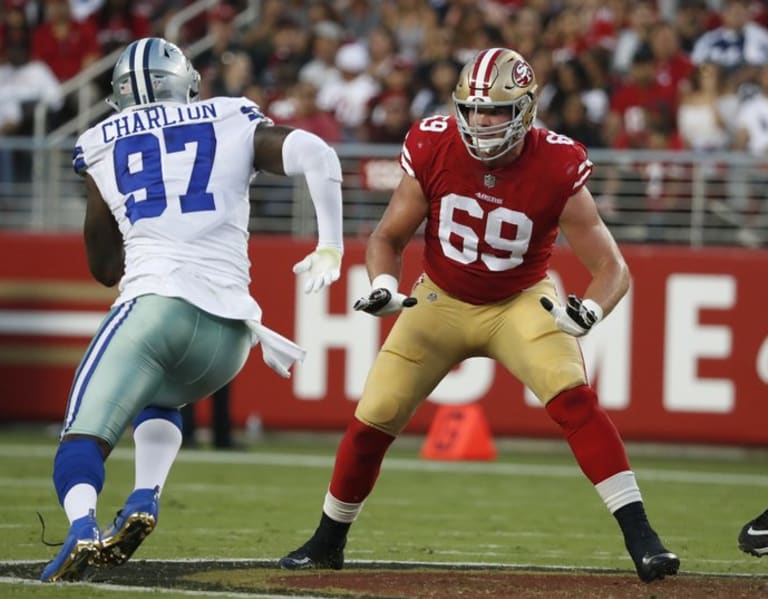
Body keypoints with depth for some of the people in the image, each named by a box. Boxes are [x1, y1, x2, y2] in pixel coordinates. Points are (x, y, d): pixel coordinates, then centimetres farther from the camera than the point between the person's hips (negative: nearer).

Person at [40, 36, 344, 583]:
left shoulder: (102, 146, 18)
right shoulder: (236, 125, 18)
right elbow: (316, 156, 0)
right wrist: (330, 248, 4)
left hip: (154, 302, -3)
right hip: (229, 331, 3)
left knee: (85, 435, -9)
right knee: (160, 399, 31)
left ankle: (83, 527, -41)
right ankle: (145, 497, 4)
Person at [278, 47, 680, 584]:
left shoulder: (556, 168, -24)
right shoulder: (433, 149, -19)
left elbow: (612, 266, -21)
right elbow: (388, 238, -5)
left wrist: (590, 311, -42)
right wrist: (383, 285, -27)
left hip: (522, 302, -2)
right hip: (441, 301, 2)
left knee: (574, 399, -26)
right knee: (373, 420, -1)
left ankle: (641, 538, -24)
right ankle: (328, 542, 23)